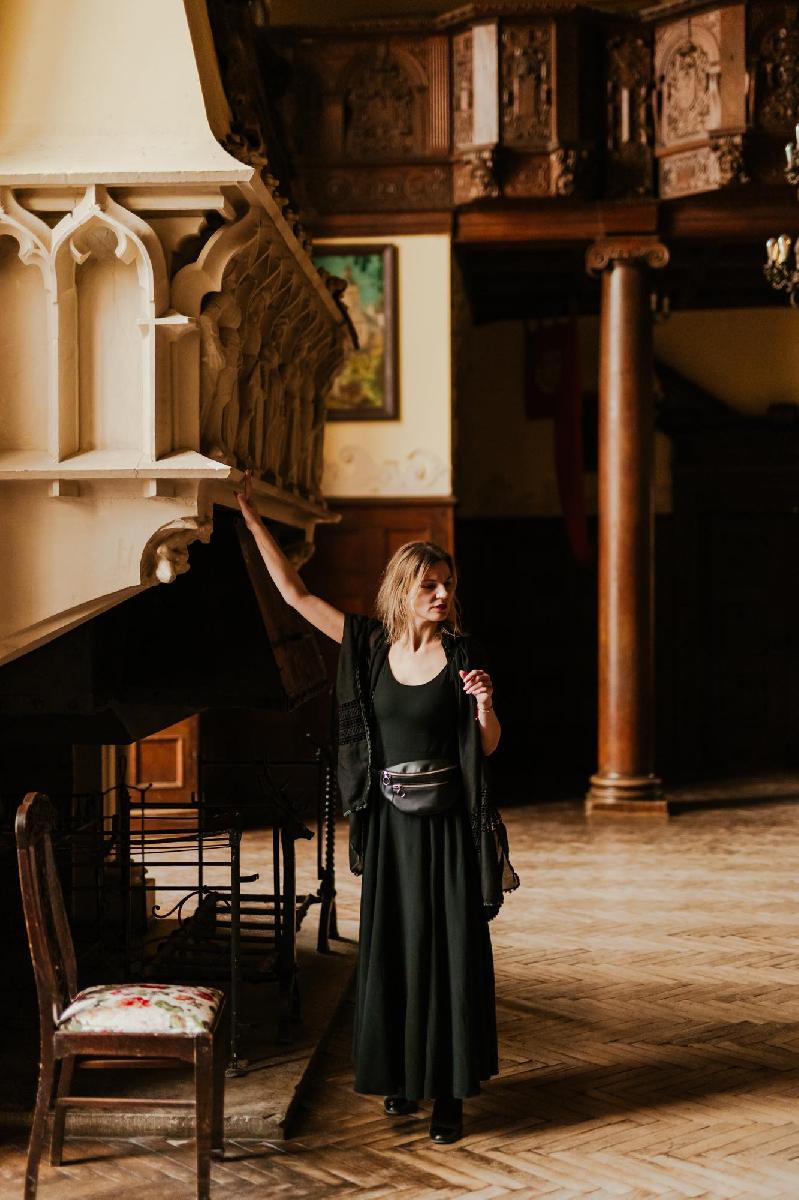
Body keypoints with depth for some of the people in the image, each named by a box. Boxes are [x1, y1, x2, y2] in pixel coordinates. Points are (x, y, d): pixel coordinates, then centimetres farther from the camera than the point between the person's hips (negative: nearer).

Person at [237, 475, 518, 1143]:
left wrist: (484, 705, -19)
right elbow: (294, 592, 1)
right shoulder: (370, 644, 2)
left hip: (449, 822, -2)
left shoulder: (462, 654, -3)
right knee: (392, 946, 9)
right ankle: (402, 1075, 24)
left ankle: (450, 1093, 7)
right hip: (391, 822, 2)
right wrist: (252, 518, -1)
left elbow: (489, 747, 2)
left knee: (451, 950, 0)